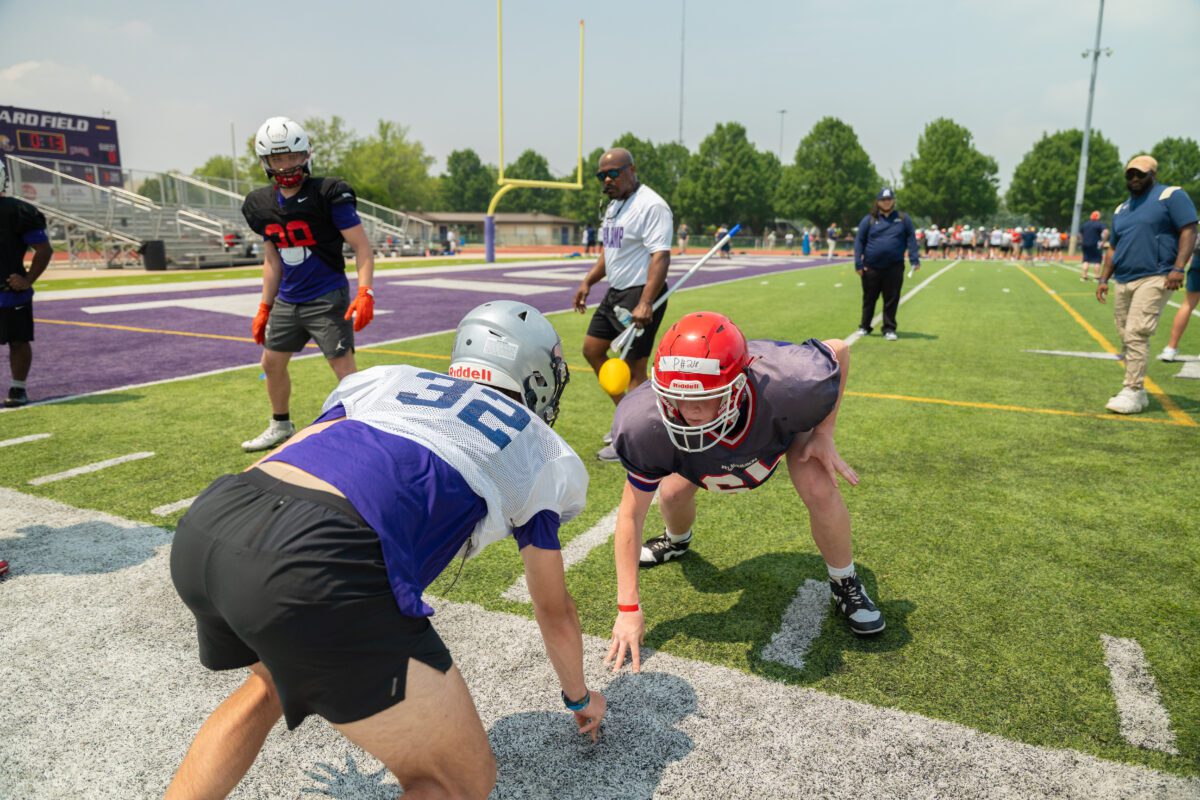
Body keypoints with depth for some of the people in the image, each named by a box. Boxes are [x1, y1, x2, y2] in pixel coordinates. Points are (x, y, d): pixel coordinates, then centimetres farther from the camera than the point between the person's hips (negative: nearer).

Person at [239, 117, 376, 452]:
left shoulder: (329, 194, -13)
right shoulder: (263, 205, 5)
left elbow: (362, 247, -13)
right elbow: (272, 260, 15)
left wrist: (365, 293, -25)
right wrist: (264, 308, 15)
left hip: (327, 299, -7)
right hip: (287, 300, 7)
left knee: (344, 368, -10)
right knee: (272, 364, 17)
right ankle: (281, 426, 37)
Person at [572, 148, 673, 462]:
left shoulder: (651, 206, -16)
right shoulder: (614, 205, 14)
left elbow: (661, 257, -25)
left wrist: (645, 304, -32)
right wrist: (588, 282, 15)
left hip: (641, 295, -10)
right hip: (615, 293, 10)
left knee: (634, 366, -4)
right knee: (592, 350, 15)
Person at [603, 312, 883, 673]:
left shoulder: (788, 388, -47)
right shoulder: (648, 425, -42)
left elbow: (838, 349, -22)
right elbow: (631, 514, -27)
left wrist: (824, 433, -24)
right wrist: (628, 607, -25)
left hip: (785, 419, -1)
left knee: (819, 490, -21)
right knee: (673, 492, -3)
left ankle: (845, 585, 9)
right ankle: (677, 541, 38)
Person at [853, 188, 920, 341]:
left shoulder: (903, 219, 6)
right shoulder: (869, 220, 3)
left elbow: (911, 239, 4)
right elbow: (859, 241, 1)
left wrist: (914, 260, -6)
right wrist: (858, 263, -6)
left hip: (894, 268, 0)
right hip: (871, 268, 0)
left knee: (891, 299, 3)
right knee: (869, 298, 11)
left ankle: (889, 329, 13)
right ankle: (864, 327, 24)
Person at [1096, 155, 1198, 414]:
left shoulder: (1171, 195, 0)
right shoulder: (1121, 210, 21)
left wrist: (1178, 268, -18)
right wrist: (1104, 278, 14)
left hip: (1153, 279, -7)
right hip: (1123, 283, 7)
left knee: (1136, 334, -17)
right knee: (1127, 338, 6)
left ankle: (1133, 392, -14)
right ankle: (1136, 393, 14)